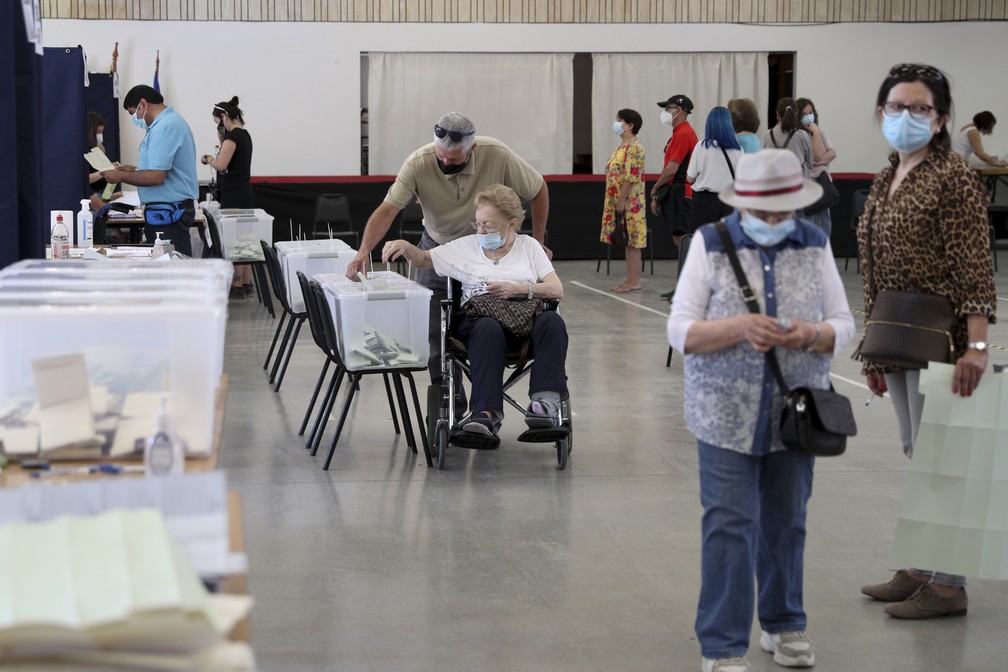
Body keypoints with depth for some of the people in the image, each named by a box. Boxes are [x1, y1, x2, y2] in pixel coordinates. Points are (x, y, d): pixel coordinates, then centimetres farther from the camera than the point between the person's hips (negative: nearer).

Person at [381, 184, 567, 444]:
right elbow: (423, 259, 28)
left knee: (552, 321, -35)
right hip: (478, 318, -1)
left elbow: (557, 290, 8)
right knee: (488, 329, -40)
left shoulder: (529, 246, 18)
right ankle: (487, 413, -49)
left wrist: (517, 289, -7)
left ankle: (546, 401, -42)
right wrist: (405, 246, 5)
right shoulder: (466, 246, 21)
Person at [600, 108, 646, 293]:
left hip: (629, 202, -10)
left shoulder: (634, 147, -14)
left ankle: (635, 281, -4)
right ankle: (630, 279, 14)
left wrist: (621, 201, -21)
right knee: (627, 242, 11)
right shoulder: (623, 145, 17)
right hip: (619, 202, 10)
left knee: (632, 241, -6)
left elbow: (630, 177, -20)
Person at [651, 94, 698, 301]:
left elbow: (672, 169, -18)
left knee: (683, 241, -11)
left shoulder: (684, 134, -14)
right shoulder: (678, 133, 18)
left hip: (681, 193, -11)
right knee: (678, 241, 12)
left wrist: (655, 189, -4)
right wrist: (658, 196, 19)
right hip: (676, 193, 11)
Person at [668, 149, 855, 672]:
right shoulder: (710, 244, -7)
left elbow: (842, 326, 1)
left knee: (785, 524, 13)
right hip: (727, 414, -3)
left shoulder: (814, 245, 0)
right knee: (729, 526, -6)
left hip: (794, 413, 3)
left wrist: (811, 334, -21)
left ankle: (784, 625, 31)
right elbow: (681, 332, -10)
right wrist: (740, 327, -27)